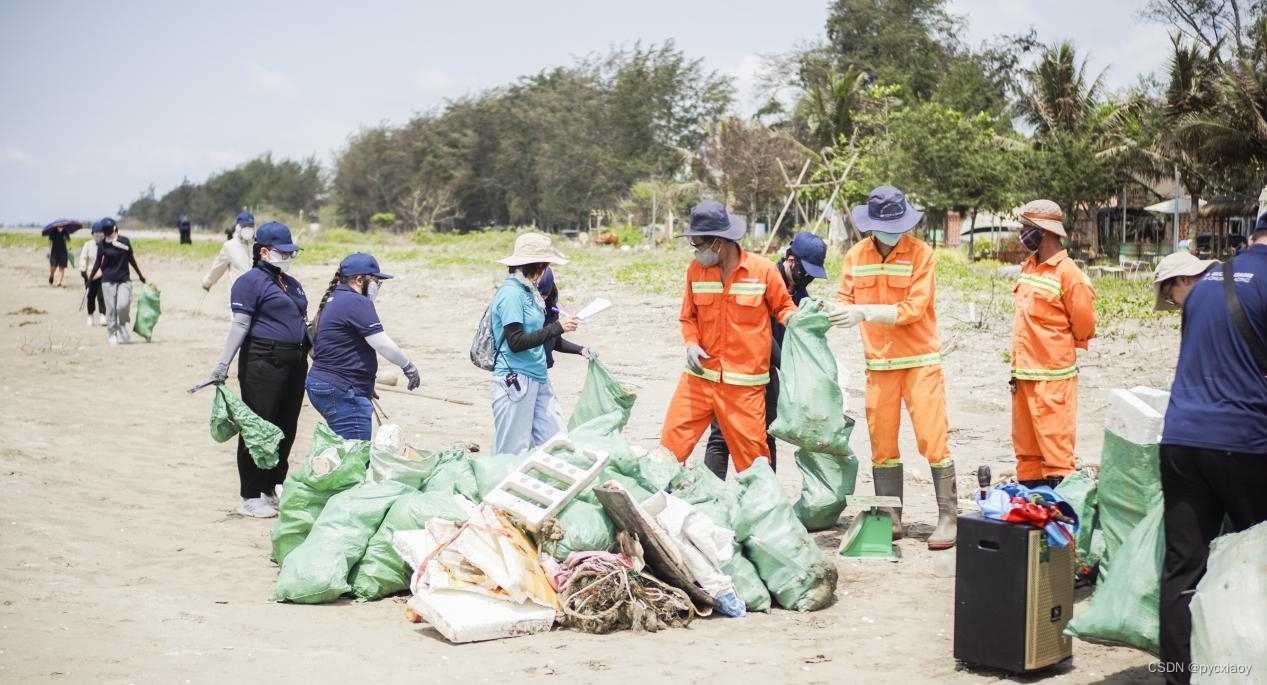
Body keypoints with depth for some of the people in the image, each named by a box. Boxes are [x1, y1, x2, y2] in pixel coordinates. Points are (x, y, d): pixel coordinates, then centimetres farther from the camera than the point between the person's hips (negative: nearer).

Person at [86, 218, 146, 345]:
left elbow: (131, 258, 13)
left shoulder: (125, 241, 1)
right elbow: (98, 263, 5)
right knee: (111, 309, 0)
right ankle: (112, 333, 13)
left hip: (124, 280, 0)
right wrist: (90, 279, 3)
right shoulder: (103, 245, -1)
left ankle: (122, 325, 13)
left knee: (123, 305, -16)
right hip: (108, 281, 0)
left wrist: (140, 275, 21)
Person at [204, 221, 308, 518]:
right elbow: (240, 324, -12)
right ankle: (250, 497, 3)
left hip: (295, 363, 8)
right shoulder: (251, 281, -6)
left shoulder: (291, 283, 19)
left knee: (286, 428, 11)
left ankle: (271, 490, 23)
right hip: (263, 362, -8)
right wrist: (223, 364, -17)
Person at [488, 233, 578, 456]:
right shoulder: (511, 293, -13)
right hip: (515, 380, -9)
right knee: (513, 453, -3)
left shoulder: (528, 291, 13)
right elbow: (516, 342, -19)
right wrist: (557, 327, -17)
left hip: (538, 378, 9)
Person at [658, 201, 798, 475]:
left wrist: (792, 318, -14)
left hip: (745, 383, -3)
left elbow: (783, 307, 9)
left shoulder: (763, 270, -5)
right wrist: (691, 343, -6)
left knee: (751, 454, 1)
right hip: (700, 376, 3)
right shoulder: (696, 270, 4)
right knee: (672, 440, -2)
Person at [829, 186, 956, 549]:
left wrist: (864, 312, -22)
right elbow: (845, 300, 5)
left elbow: (913, 309, -15)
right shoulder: (856, 255, 4)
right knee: (882, 445, 7)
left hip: (920, 361, -4)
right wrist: (830, 311, -17)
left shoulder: (920, 253, -8)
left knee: (933, 440, -4)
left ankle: (949, 519, 5)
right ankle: (890, 520, 17)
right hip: (879, 364, 4)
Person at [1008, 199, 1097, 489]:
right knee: (1025, 445, 14)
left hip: (1052, 377, -8)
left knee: (1056, 447, -5)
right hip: (1023, 373, 8)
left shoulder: (1068, 274, -13)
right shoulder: (1029, 267, 12)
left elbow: (1084, 324, -7)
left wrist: (1058, 347, 8)